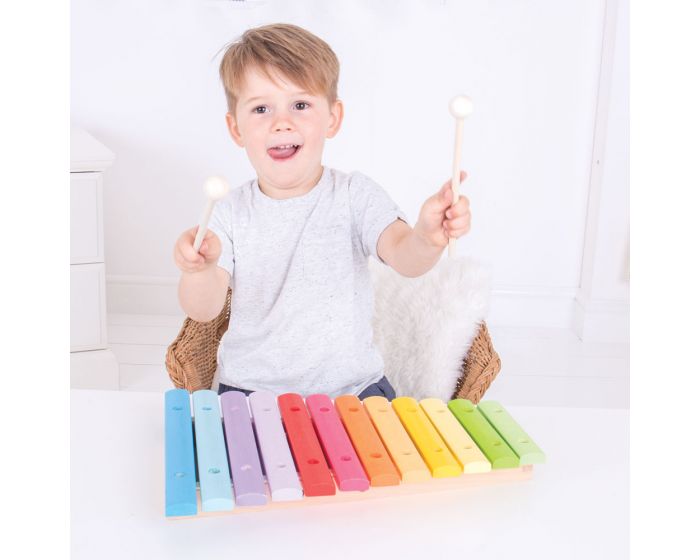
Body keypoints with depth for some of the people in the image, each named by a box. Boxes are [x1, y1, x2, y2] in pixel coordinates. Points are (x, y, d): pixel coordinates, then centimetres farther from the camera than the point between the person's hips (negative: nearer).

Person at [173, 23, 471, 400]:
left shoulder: (355, 195, -5)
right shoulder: (231, 213, -3)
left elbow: (403, 258, -20)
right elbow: (204, 310, -10)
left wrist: (426, 239, -44)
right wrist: (199, 270, -33)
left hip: (351, 387, 0)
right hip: (252, 389, 1)